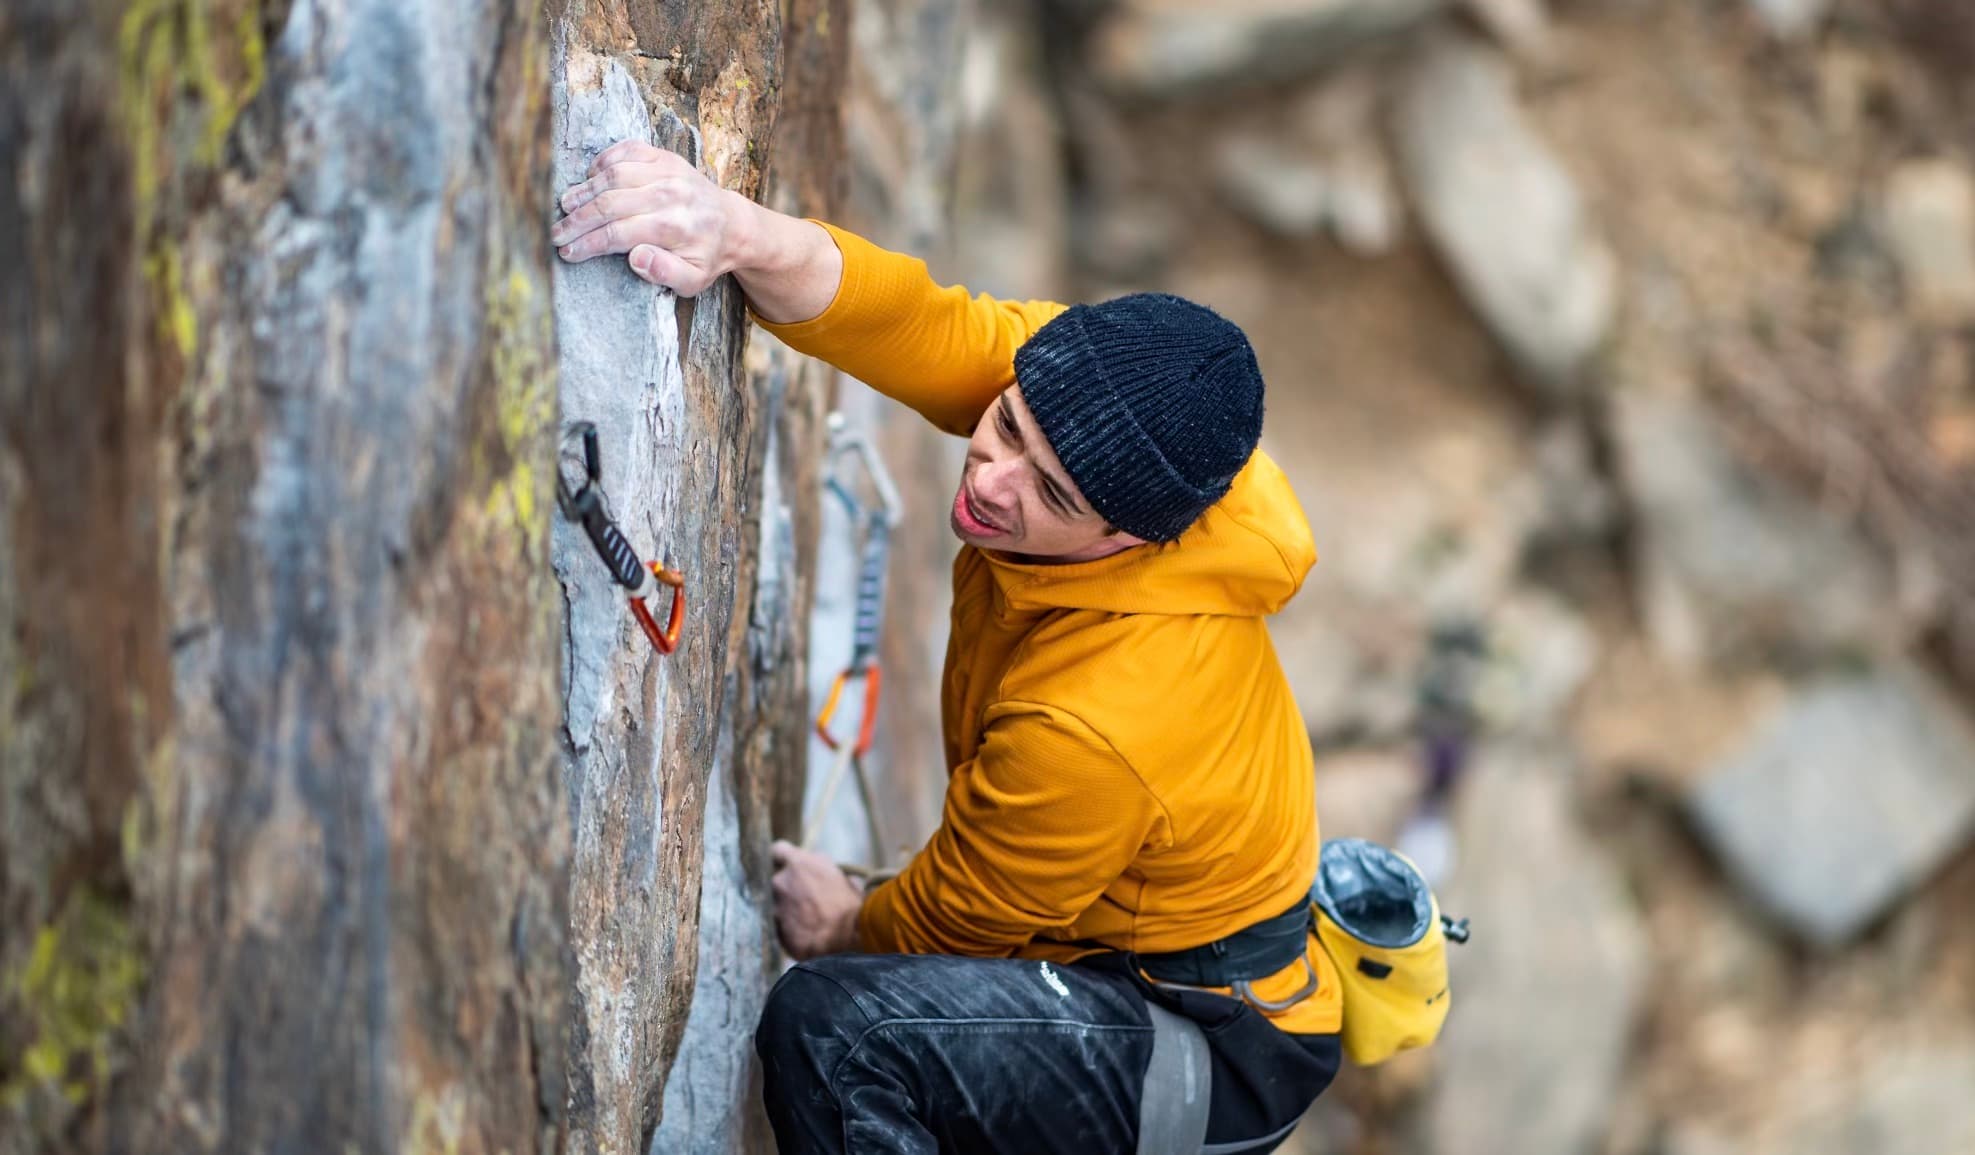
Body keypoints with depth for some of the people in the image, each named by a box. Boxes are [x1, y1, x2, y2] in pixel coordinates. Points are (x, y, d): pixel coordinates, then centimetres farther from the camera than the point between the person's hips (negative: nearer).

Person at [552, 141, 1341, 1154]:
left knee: (828, 1024, -27)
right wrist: (738, 232, -48)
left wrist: (847, 929, 6)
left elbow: (952, 921, -17)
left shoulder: (1096, 730, -35)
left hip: (1220, 1066, -9)